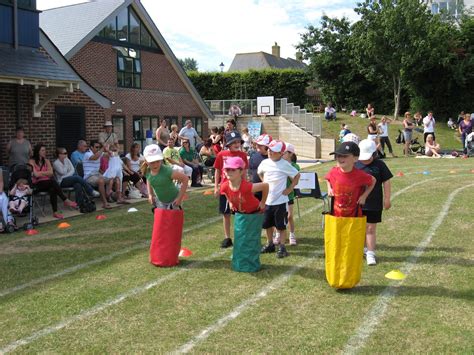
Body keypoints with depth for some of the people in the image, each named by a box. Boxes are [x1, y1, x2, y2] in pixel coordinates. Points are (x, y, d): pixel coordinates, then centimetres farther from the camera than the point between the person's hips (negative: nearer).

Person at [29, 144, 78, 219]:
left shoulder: (46, 161, 17)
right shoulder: (32, 161, 1)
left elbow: (51, 173, 2)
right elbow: (36, 174, -12)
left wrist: (41, 173, -6)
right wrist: (46, 173, -1)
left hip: (47, 183, 4)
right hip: (37, 185, -4)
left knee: (52, 189, -33)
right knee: (52, 181, -34)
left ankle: (55, 212, -39)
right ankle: (66, 200, -36)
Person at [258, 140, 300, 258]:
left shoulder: (284, 165, -12)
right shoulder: (265, 163, 2)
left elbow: (297, 175, -5)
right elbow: (260, 173, 23)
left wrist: (290, 188, -8)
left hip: (280, 201, -5)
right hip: (267, 200, 5)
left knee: (281, 226, 2)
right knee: (267, 224, 15)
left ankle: (282, 247, 12)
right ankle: (270, 244, 31)